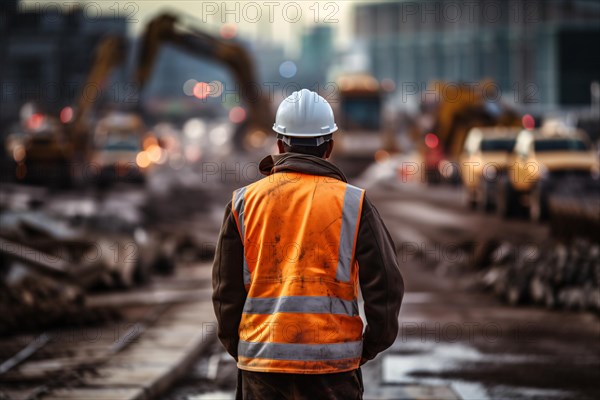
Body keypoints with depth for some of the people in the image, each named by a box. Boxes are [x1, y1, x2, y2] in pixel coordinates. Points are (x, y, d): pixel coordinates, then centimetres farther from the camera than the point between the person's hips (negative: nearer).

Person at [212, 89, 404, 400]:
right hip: (331, 362, -2)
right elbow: (385, 284, 0)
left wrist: (239, 349, 19)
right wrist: (371, 346, 13)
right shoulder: (353, 203, -1)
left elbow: (226, 290, 7)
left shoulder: (244, 201, 5)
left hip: (260, 363, 2)